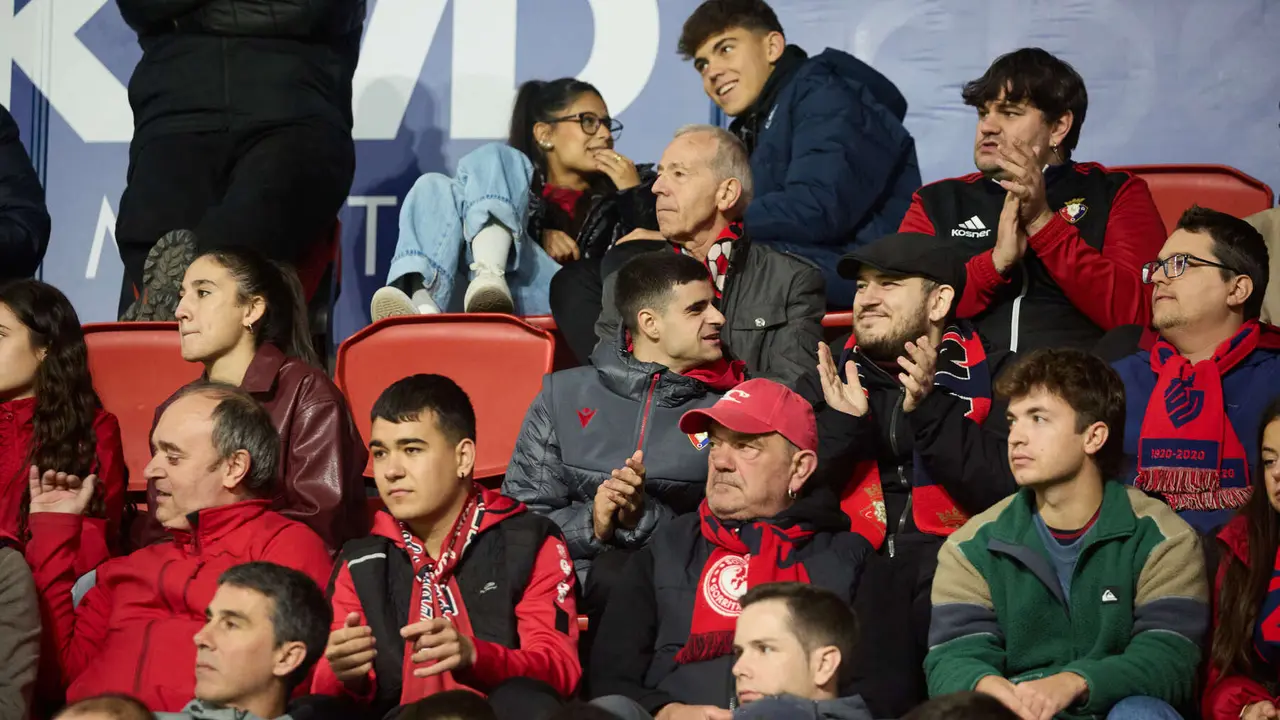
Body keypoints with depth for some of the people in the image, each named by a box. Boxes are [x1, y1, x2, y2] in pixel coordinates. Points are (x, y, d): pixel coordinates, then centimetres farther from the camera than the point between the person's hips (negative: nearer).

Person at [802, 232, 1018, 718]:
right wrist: (840, 423, -6)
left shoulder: (993, 374, 10)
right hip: (858, 566, 2)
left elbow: (1008, 492, -6)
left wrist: (929, 410, -13)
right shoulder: (835, 376, 18)